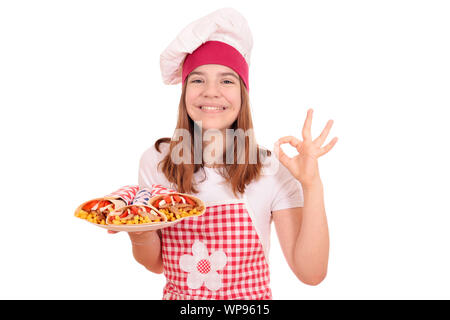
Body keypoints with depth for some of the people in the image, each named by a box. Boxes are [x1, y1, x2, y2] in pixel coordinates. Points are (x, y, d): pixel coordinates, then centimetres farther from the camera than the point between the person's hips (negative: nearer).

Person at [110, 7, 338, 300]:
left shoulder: (272, 169, -17)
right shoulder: (156, 161, -11)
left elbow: (311, 273, -18)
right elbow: (157, 264, -2)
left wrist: (312, 186, -27)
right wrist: (139, 232, -22)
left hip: (250, 297, -1)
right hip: (177, 296, 2)